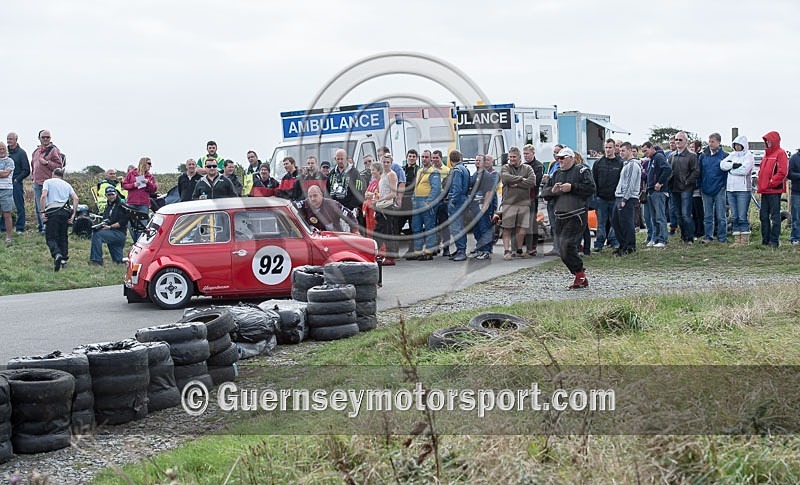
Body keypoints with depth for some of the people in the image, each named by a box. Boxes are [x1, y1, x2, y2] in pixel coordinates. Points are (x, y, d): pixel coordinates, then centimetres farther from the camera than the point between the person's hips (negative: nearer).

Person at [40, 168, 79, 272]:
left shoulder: (48, 182, 11)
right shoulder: (67, 184, 22)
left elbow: (43, 196, -6)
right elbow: (75, 198, 8)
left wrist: (42, 212, -5)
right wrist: (73, 214, 8)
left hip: (52, 211, -4)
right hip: (65, 211, 4)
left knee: (50, 237, -3)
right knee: (63, 237, 16)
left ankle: (57, 254, -29)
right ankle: (64, 260, 11)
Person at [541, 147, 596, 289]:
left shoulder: (582, 171, 0)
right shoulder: (556, 174, 18)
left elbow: (591, 188, -12)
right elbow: (544, 192, 16)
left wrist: (572, 187, -14)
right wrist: (552, 190, -5)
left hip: (576, 216, -7)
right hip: (560, 217, 7)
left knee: (567, 246, -18)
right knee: (563, 250, 6)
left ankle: (580, 275, -5)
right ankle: (581, 277, 15)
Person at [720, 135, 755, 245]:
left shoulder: (749, 156, -1)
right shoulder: (732, 155, 17)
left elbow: (744, 170, -16)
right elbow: (722, 165, 3)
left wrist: (730, 170, -3)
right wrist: (733, 164, -12)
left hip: (743, 189, -6)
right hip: (730, 188, 6)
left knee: (743, 217, -7)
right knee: (734, 217, 7)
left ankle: (745, 241, -3)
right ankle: (737, 240, 11)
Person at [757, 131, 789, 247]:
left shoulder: (780, 153, -7)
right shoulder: (767, 154, 19)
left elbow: (782, 172, -15)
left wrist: (771, 183, -15)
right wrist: (761, 185, 12)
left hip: (774, 190, -9)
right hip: (765, 191, 9)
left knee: (775, 216, -5)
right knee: (763, 216, 9)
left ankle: (774, 241, -4)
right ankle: (765, 239, 15)